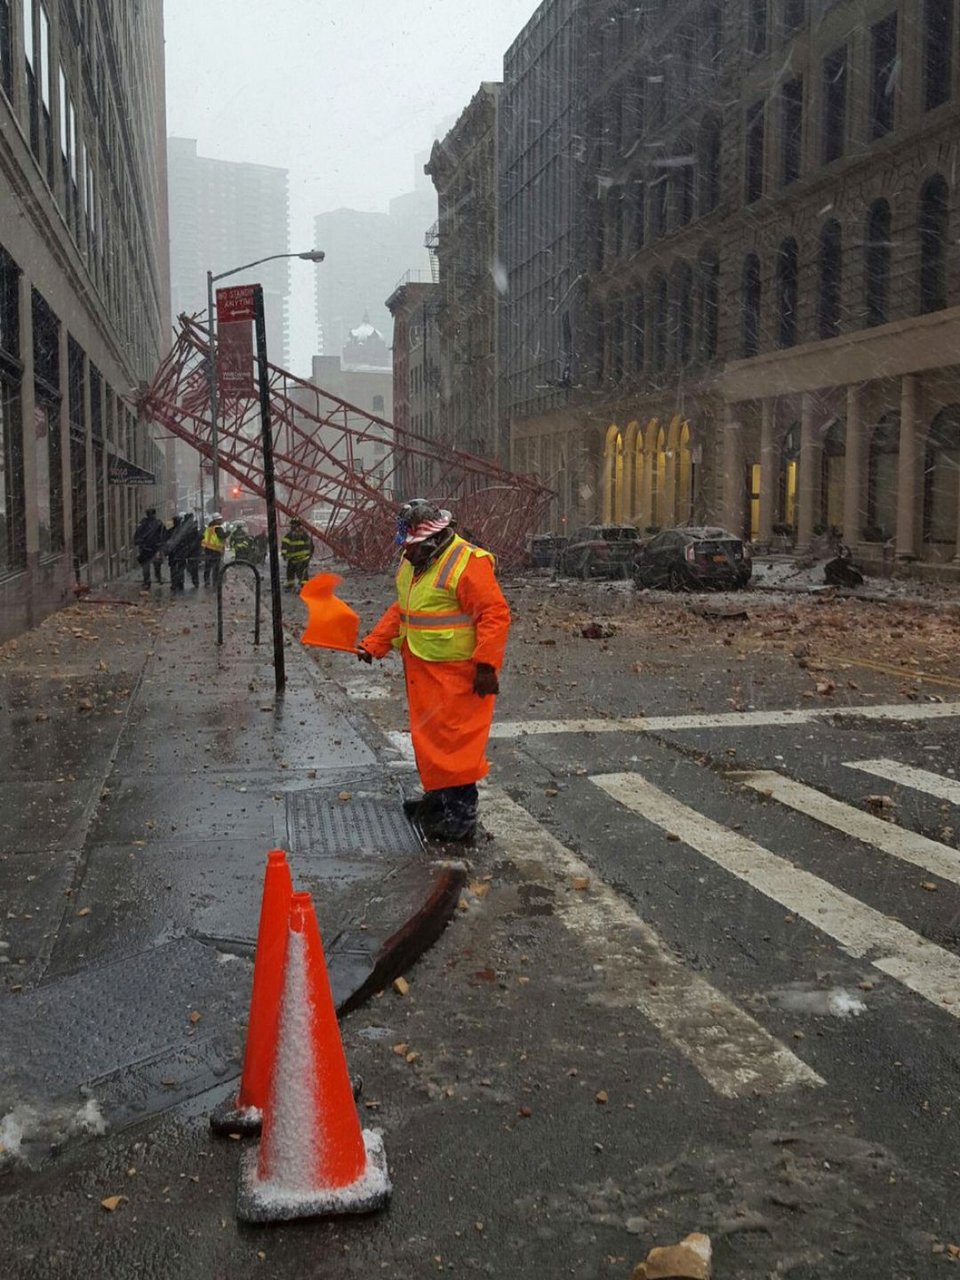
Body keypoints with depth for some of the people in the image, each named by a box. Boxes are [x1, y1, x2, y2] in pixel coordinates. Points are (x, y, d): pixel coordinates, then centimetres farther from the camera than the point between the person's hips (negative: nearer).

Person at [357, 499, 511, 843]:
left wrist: (486, 665, -25)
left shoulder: (467, 563, -18)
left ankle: (462, 819, 3)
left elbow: (495, 614, -21)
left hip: (459, 674, -9)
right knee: (428, 737, 17)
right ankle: (438, 798, 32)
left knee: (455, 741, -5)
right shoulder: (411, 564, 12)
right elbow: (400, 610, 24)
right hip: (423, 672, 9)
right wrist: (373, 644, 15)